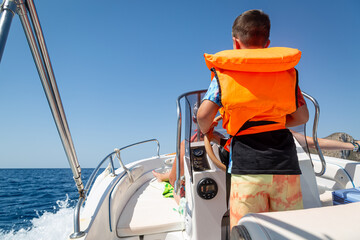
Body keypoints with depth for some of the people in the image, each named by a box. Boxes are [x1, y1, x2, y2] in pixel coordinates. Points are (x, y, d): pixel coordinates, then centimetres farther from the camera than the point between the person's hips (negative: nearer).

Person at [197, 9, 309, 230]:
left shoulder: (225, 71, 6)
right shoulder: (287, 70, 15)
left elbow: (204, 115, -3)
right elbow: (302, 117, 15)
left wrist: (206, 132, 18)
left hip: (247, 164, -3)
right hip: (285, 162, 3)